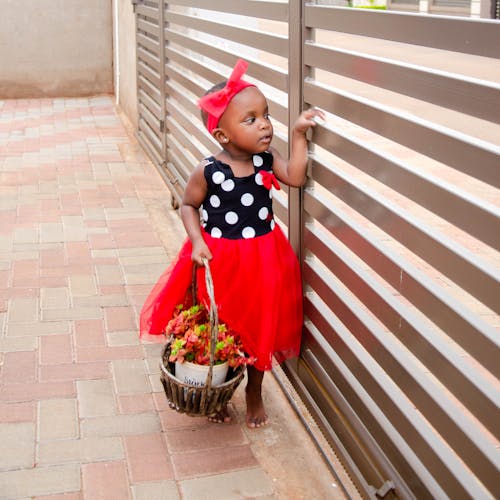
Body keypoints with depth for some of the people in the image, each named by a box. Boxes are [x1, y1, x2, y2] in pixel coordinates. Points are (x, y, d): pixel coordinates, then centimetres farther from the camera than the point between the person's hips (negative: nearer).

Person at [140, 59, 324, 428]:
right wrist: (197, 242, -17)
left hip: (262, 261, 3)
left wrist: (299, 134, -22)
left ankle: (255, 394, 40)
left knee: (260, 330, 17)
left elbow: (295, 177, -22)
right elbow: (189, 206, -4)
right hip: (218, 259, -3)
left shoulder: (267, 159, -7)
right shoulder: (208, 172, -17)